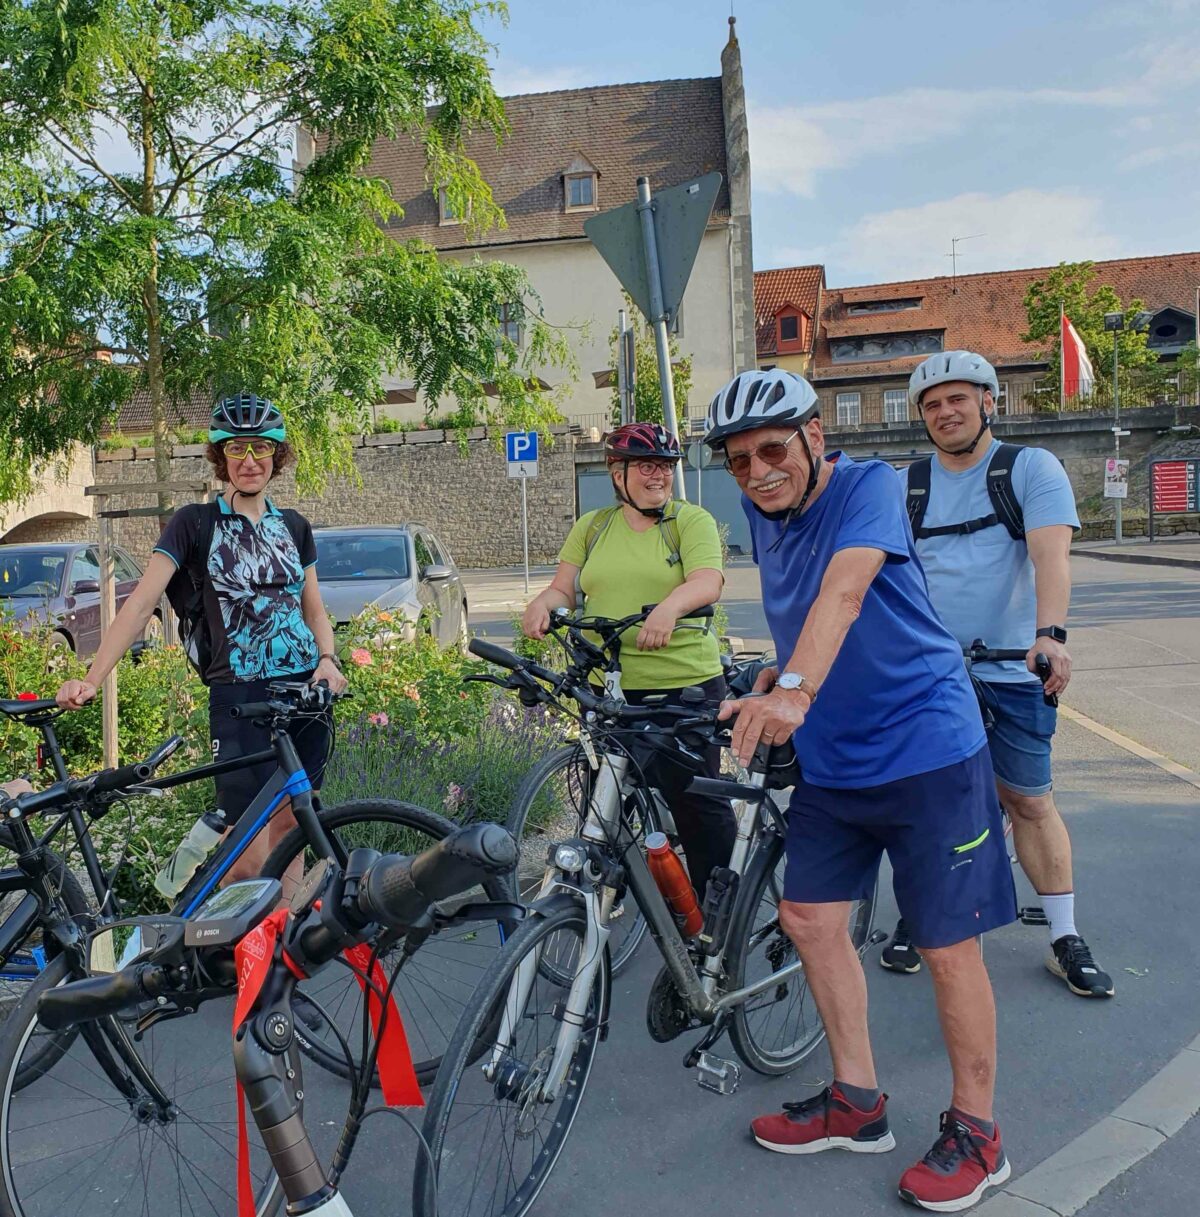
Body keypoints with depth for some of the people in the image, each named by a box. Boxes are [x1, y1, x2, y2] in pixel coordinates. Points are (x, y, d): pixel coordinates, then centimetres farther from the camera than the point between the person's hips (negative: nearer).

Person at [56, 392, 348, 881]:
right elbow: (141, 603, -8)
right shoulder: (195, 523, 0)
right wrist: (91, 678, -18)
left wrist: (328, 659, -3)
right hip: (238, 697, -4)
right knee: (248, 863, -5)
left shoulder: (293, 526, 12)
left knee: (290, 827, 9)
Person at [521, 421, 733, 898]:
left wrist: (668, 608, -35)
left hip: (684, 684, -4)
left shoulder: (691, 520, 1)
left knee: (696, 801, 2)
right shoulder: (592, 526, 14)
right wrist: (542, 603, -14)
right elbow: (563, 588, 9)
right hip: (605, 686, 4)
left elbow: (707, 582, -14)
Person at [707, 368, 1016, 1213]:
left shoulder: (868, 486, -16)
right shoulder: (762, 515, 4)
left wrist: (795, 690, -48)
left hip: (925, 747, -7)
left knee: (947, 944, 0)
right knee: (809, 916, 10)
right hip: (831, 757, 7)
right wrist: (762, 691, 5)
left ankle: (975, 1134, 21)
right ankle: (858, 1103, 28)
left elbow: (842, 593, -34)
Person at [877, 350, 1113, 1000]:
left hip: (1011, 670, -2)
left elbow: (1051, 552, -15)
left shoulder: (1032, 467, -1)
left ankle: (1066, 939, 20)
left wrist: (1050, 633, -31)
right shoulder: (904, 486, 8)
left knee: (1030, 801, 6)